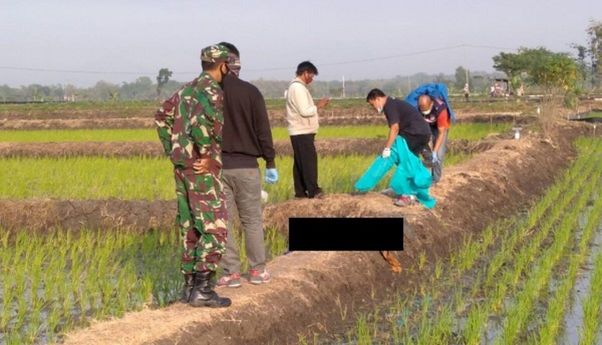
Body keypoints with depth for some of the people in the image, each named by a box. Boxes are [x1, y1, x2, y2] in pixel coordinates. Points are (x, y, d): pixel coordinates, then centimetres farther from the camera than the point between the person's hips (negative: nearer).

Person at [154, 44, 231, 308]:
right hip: (202, 169, -9)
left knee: (190, 228, 13)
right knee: (215, 229, -6)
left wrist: (172, 151, 17)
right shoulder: (213, 92, -15)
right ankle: (202, 289, -10)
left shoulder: (187, 89, 16)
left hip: (182, 166, 9)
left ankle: (190, 286, 16)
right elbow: (199, 124, -32)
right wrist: (208, 156, -20)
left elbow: (162, 117, 21)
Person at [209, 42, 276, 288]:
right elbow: (263, 130, -2)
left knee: (222, 221, 6)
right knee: (252, 220, 10)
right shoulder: (250, 92, -5)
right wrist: (270, 163, 6)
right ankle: (258, 270, 13)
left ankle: (231, 272, 6)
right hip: (246, 166, 0)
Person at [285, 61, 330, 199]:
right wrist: (318, 106, -7)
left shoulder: (295, 87, 18)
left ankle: (300, 191, 12)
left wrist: (316, 106, 11)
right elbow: (305, 111, -21)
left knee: (299, 162, 10)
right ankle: (313, 190, -11)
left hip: (299, 132, 10)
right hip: (303, 132, -10)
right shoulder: (299, 88, -15)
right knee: (309, 159, -10)